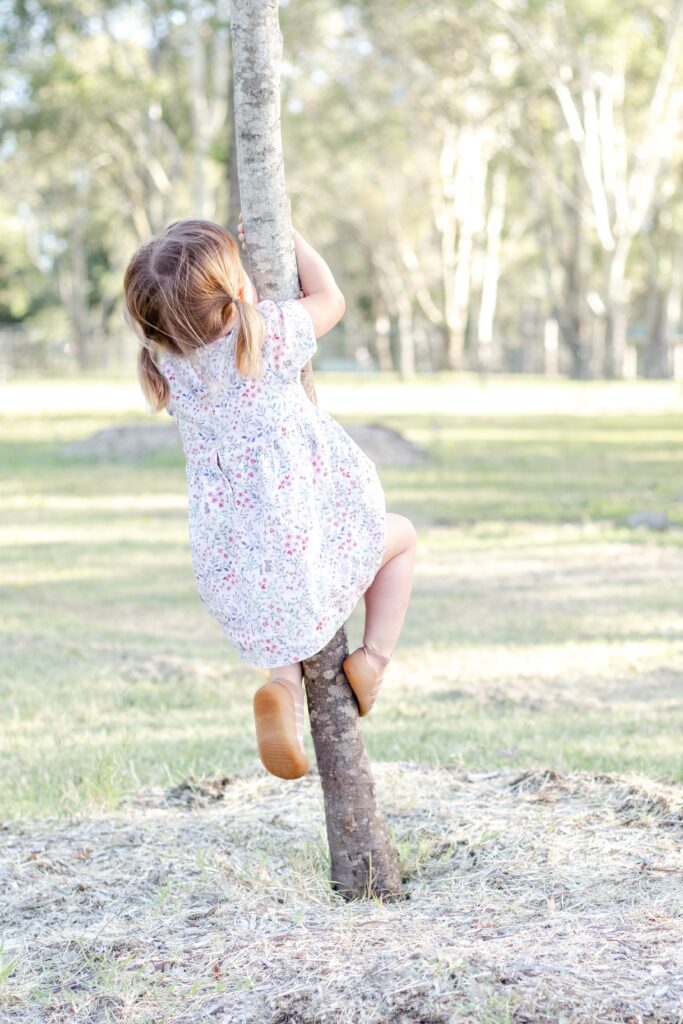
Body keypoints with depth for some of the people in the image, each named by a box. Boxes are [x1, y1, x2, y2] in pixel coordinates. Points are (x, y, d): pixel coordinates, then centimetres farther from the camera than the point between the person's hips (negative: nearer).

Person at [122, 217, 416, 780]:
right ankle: (375, 659, 16)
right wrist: (289, 237, 19)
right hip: (304, 543, -4)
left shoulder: (170, 368, 0)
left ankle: (283, 685, 11)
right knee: (399, 534, 26)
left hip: (226, 571, 5)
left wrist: (233, 253, 26)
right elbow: (330, 298, 8)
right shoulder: (269, 336, -13)